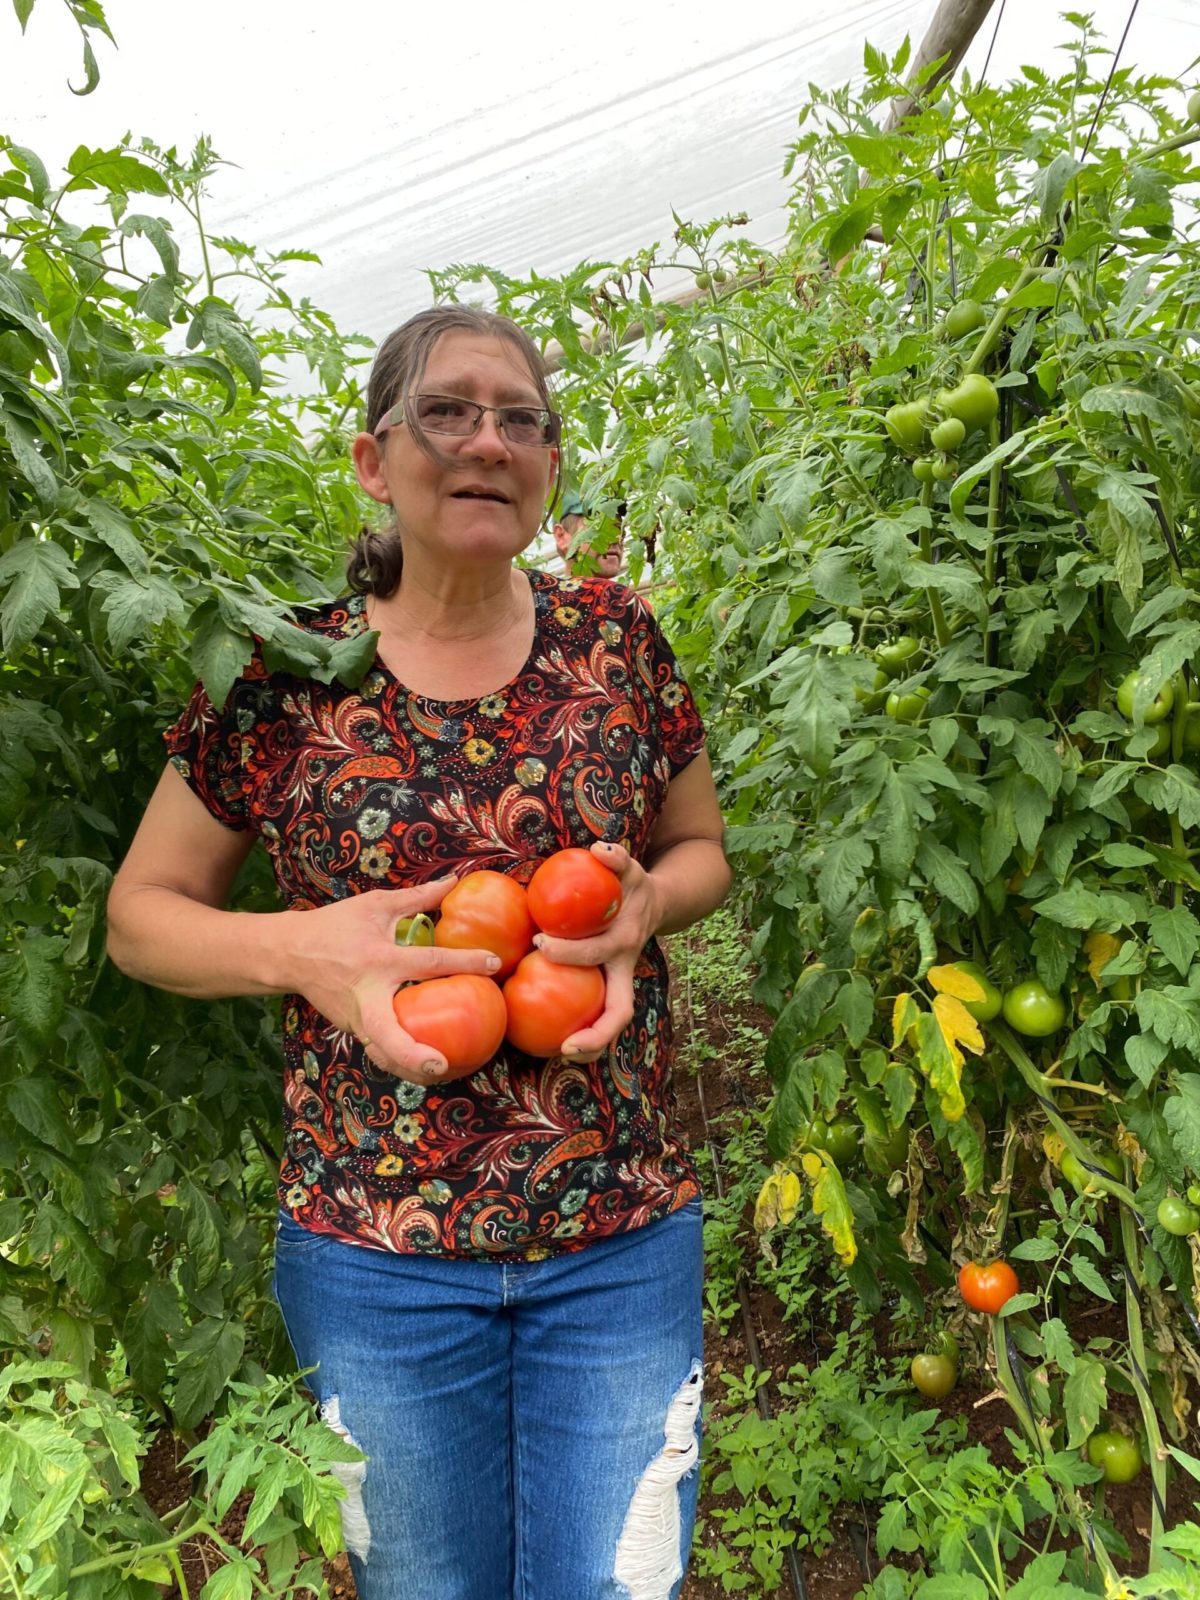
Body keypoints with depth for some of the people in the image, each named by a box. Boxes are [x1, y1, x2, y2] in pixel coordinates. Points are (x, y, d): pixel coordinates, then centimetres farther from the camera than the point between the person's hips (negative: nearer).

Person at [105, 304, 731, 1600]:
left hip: (623, 1231, 1)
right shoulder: (286, 673, -7)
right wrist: (303, 949, -18)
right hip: (374, 1247, 0)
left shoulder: (615, 641, -2)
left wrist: (643, 902, -13)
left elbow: (702, 848, 10)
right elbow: (142, 911, 1)